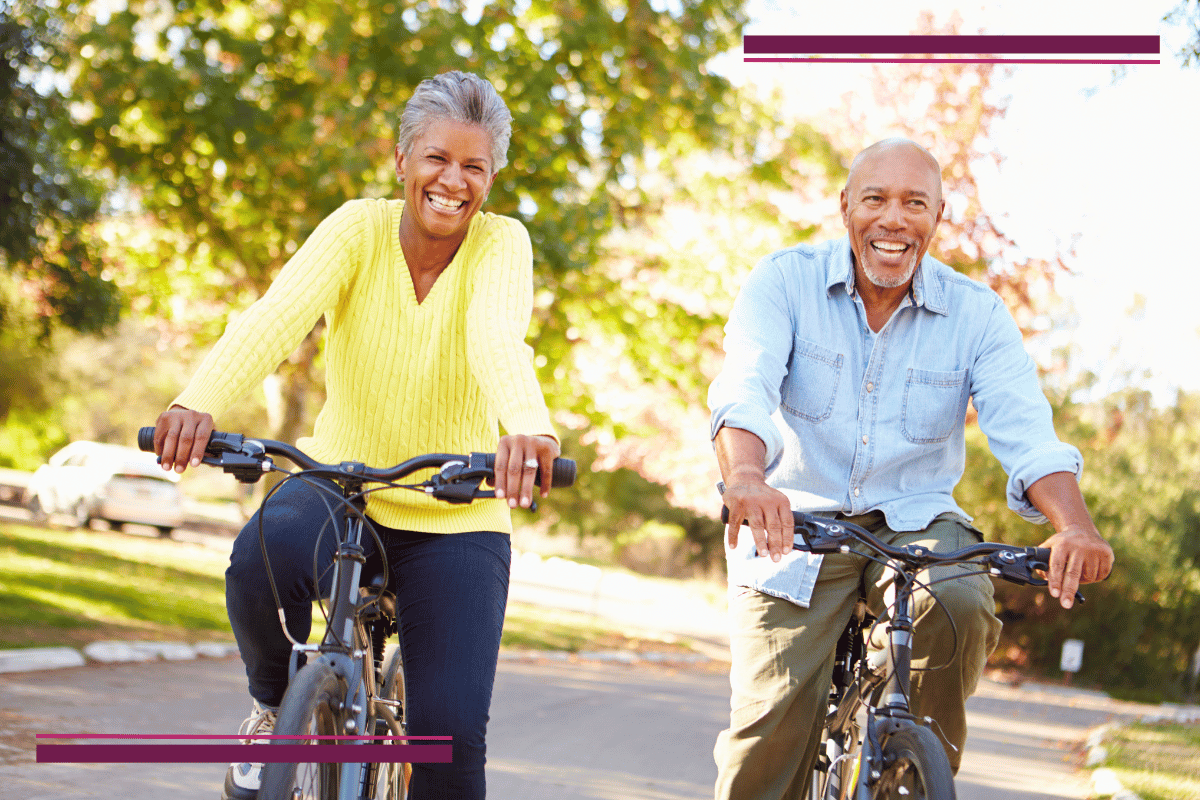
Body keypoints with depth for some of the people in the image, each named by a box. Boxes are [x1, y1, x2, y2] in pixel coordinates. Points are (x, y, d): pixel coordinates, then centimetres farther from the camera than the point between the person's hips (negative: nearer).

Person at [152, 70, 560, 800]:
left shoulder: (501, 243, -10)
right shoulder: (358, 229, -8)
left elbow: (499, 335, -32)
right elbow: (277, 315, -26)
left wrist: (529, 426, -55)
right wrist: (200, 401, -46)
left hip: (456, 515, 0)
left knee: (450, 728, -14)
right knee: (264, 558, -33)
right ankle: (276, 702, -2)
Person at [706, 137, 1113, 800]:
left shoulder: (975, 312, -1)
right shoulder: (784, 282, -6)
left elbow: (1026, 432, -14)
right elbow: (744, 388, -23)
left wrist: (1074, 525, -35)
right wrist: (745, 475, -47)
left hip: (915, 521, 1)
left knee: (960, 609, -31)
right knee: (775, 715, -16)